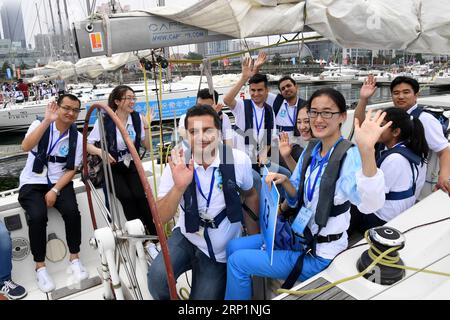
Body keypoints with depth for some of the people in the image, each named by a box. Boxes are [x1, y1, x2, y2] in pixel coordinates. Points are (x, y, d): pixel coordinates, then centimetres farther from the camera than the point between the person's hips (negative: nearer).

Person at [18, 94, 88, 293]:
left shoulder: (76, 137, 0)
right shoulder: (39, 125, -3)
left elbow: (71, 170, 0)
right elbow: (26, 147, -24)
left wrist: (55, 190, -13)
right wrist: (47, 120, -29)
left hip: (59, 182, 1)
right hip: (32, 183, -1)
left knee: (72, 211, -26)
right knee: (37, 215, -28)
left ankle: (74, 259, -6)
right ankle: (40, 267, -9)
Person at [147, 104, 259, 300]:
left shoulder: (239, 160, -16)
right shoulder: (178, 164, -15)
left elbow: (250, 195, 4)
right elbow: (160, 219, -20)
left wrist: (255, 237, 5)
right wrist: (179, 186, -36)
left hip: (221, 250, 0)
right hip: (186, 236, 0)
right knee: (157, 276, -25)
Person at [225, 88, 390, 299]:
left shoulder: (349, 156, -22)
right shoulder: (311, 150, 2)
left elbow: (369, 204, -42)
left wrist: (367, 150, -56)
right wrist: (285, 182, -10)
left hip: (318, 253, -7)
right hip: (296, 233, 8)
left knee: (238, 261, -6)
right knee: (234, 247, 12)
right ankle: (239, 290, 35)